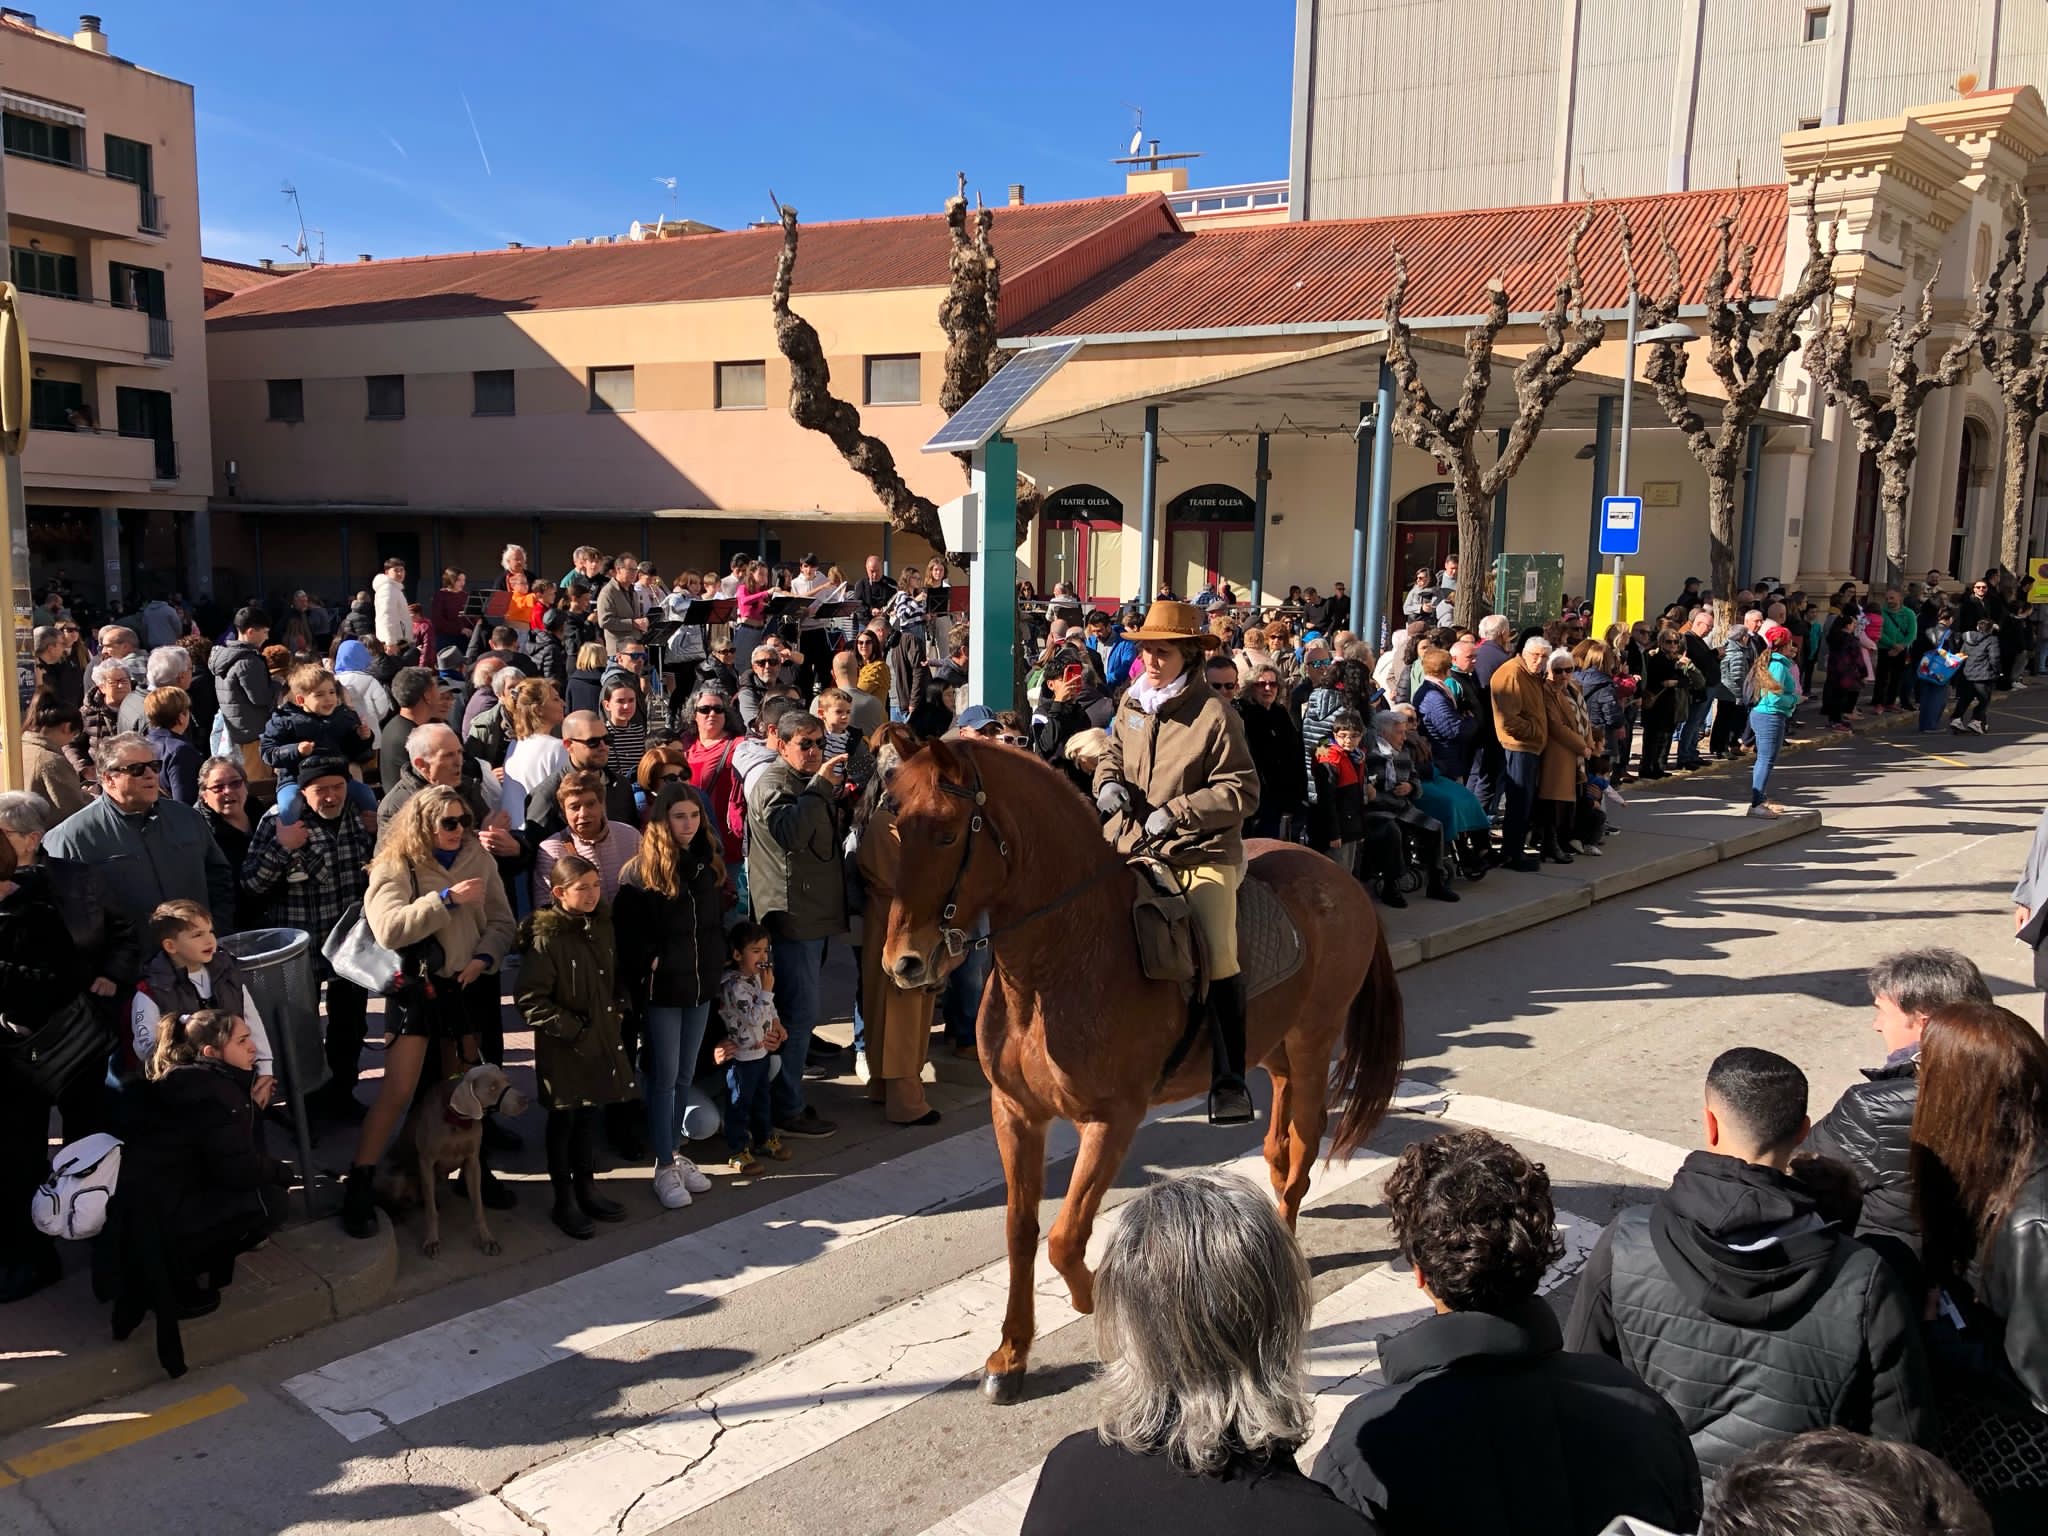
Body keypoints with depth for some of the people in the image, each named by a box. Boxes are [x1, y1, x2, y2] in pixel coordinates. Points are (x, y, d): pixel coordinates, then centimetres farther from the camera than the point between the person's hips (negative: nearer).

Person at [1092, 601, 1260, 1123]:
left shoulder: (1214, 714, -10)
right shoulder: (1132, 702, 9)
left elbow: (1242, 792, -11)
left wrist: (1177, 812, -19)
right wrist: (1109, 781, 4)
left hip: (1201, 852, -5)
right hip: (1130, 845, 5)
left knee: (1218, 958, -16)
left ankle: (1228, 1080, -2)